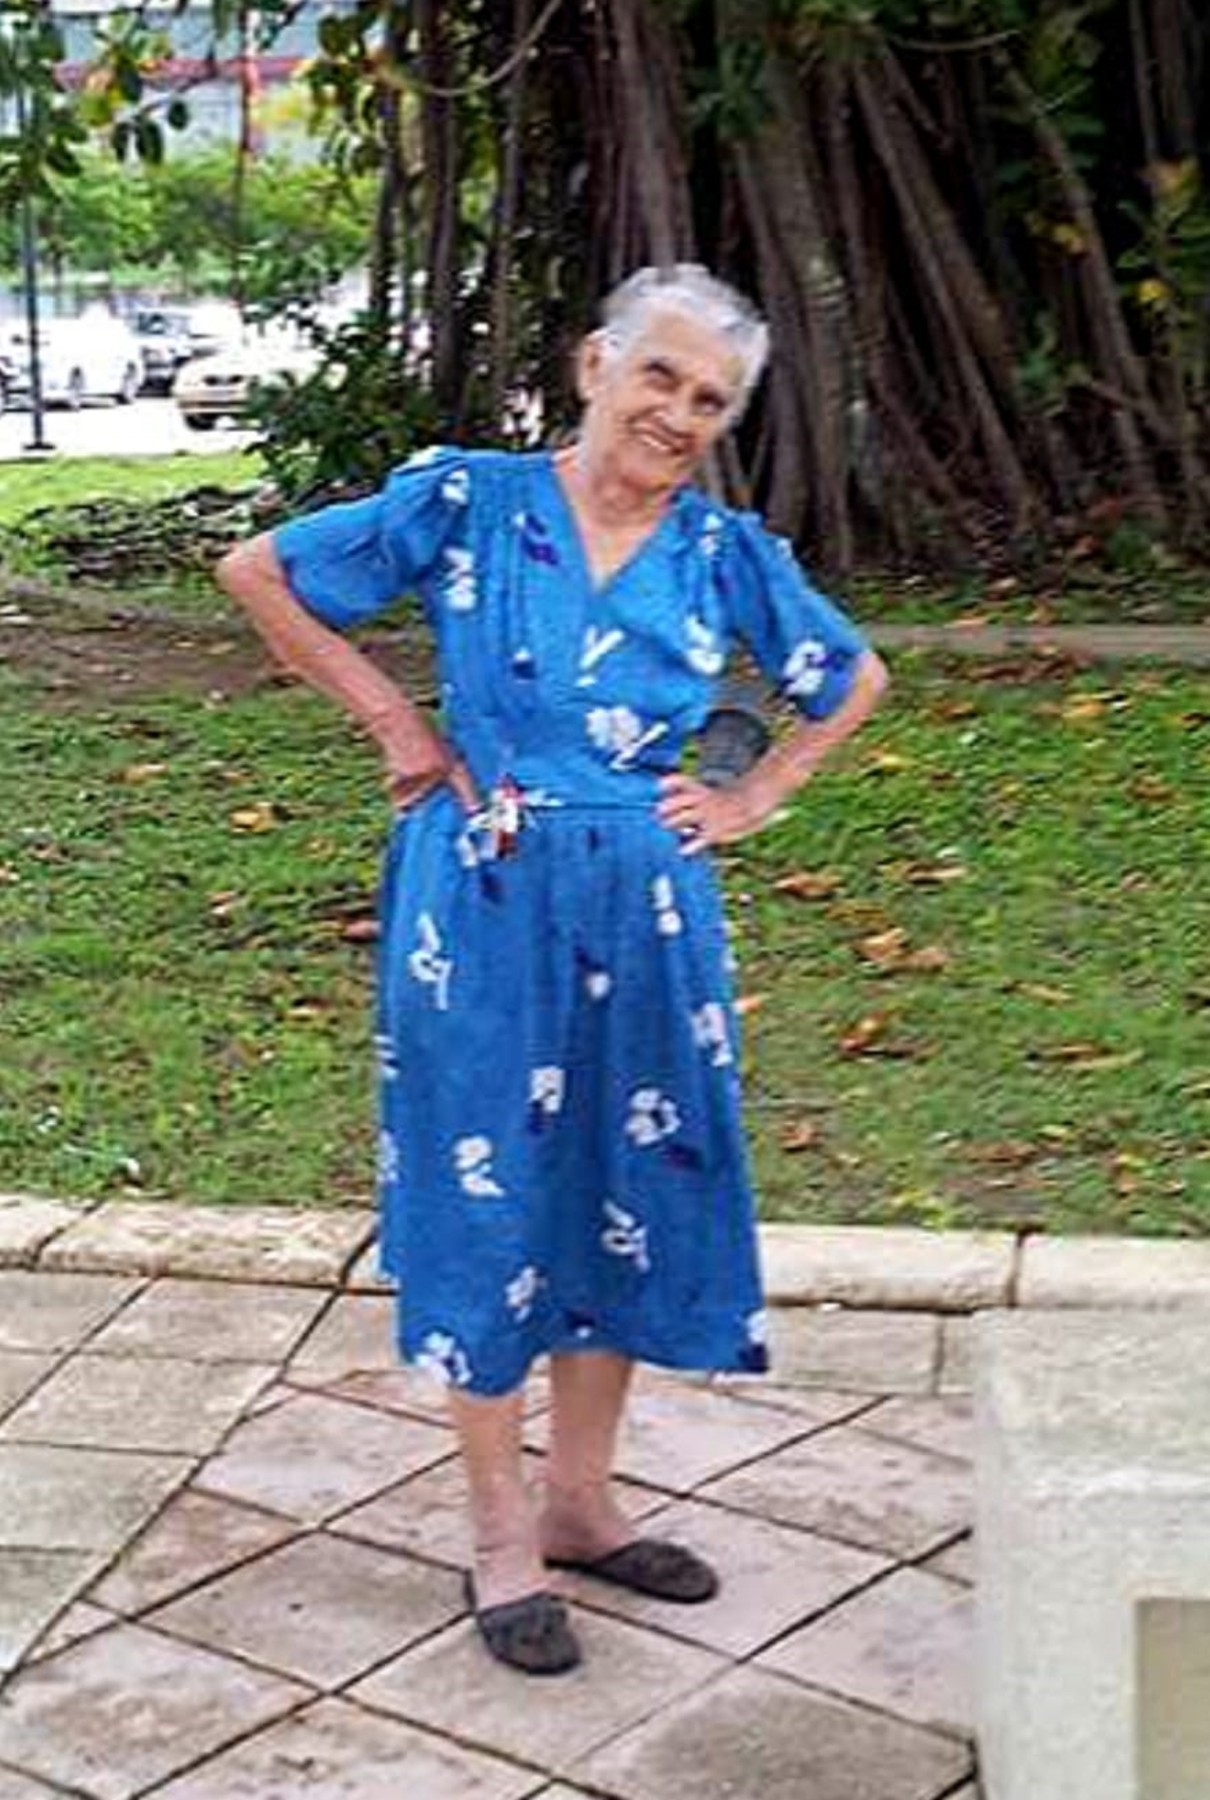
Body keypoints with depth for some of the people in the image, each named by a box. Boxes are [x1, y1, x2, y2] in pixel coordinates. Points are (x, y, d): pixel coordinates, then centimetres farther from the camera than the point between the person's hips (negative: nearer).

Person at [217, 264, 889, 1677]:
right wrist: (392, 717, -2)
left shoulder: (725, 552, 2)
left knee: (630, 1198, 11)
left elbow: (854, 681, 18)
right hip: (483, 904, -4)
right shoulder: (468, 502, -7)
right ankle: (502, 1536, 17)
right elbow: (258, 572, 0)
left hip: (644, 912, 4)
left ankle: (579, 1500, 29)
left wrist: (755, 799, 8)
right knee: (490, 1200, 3)